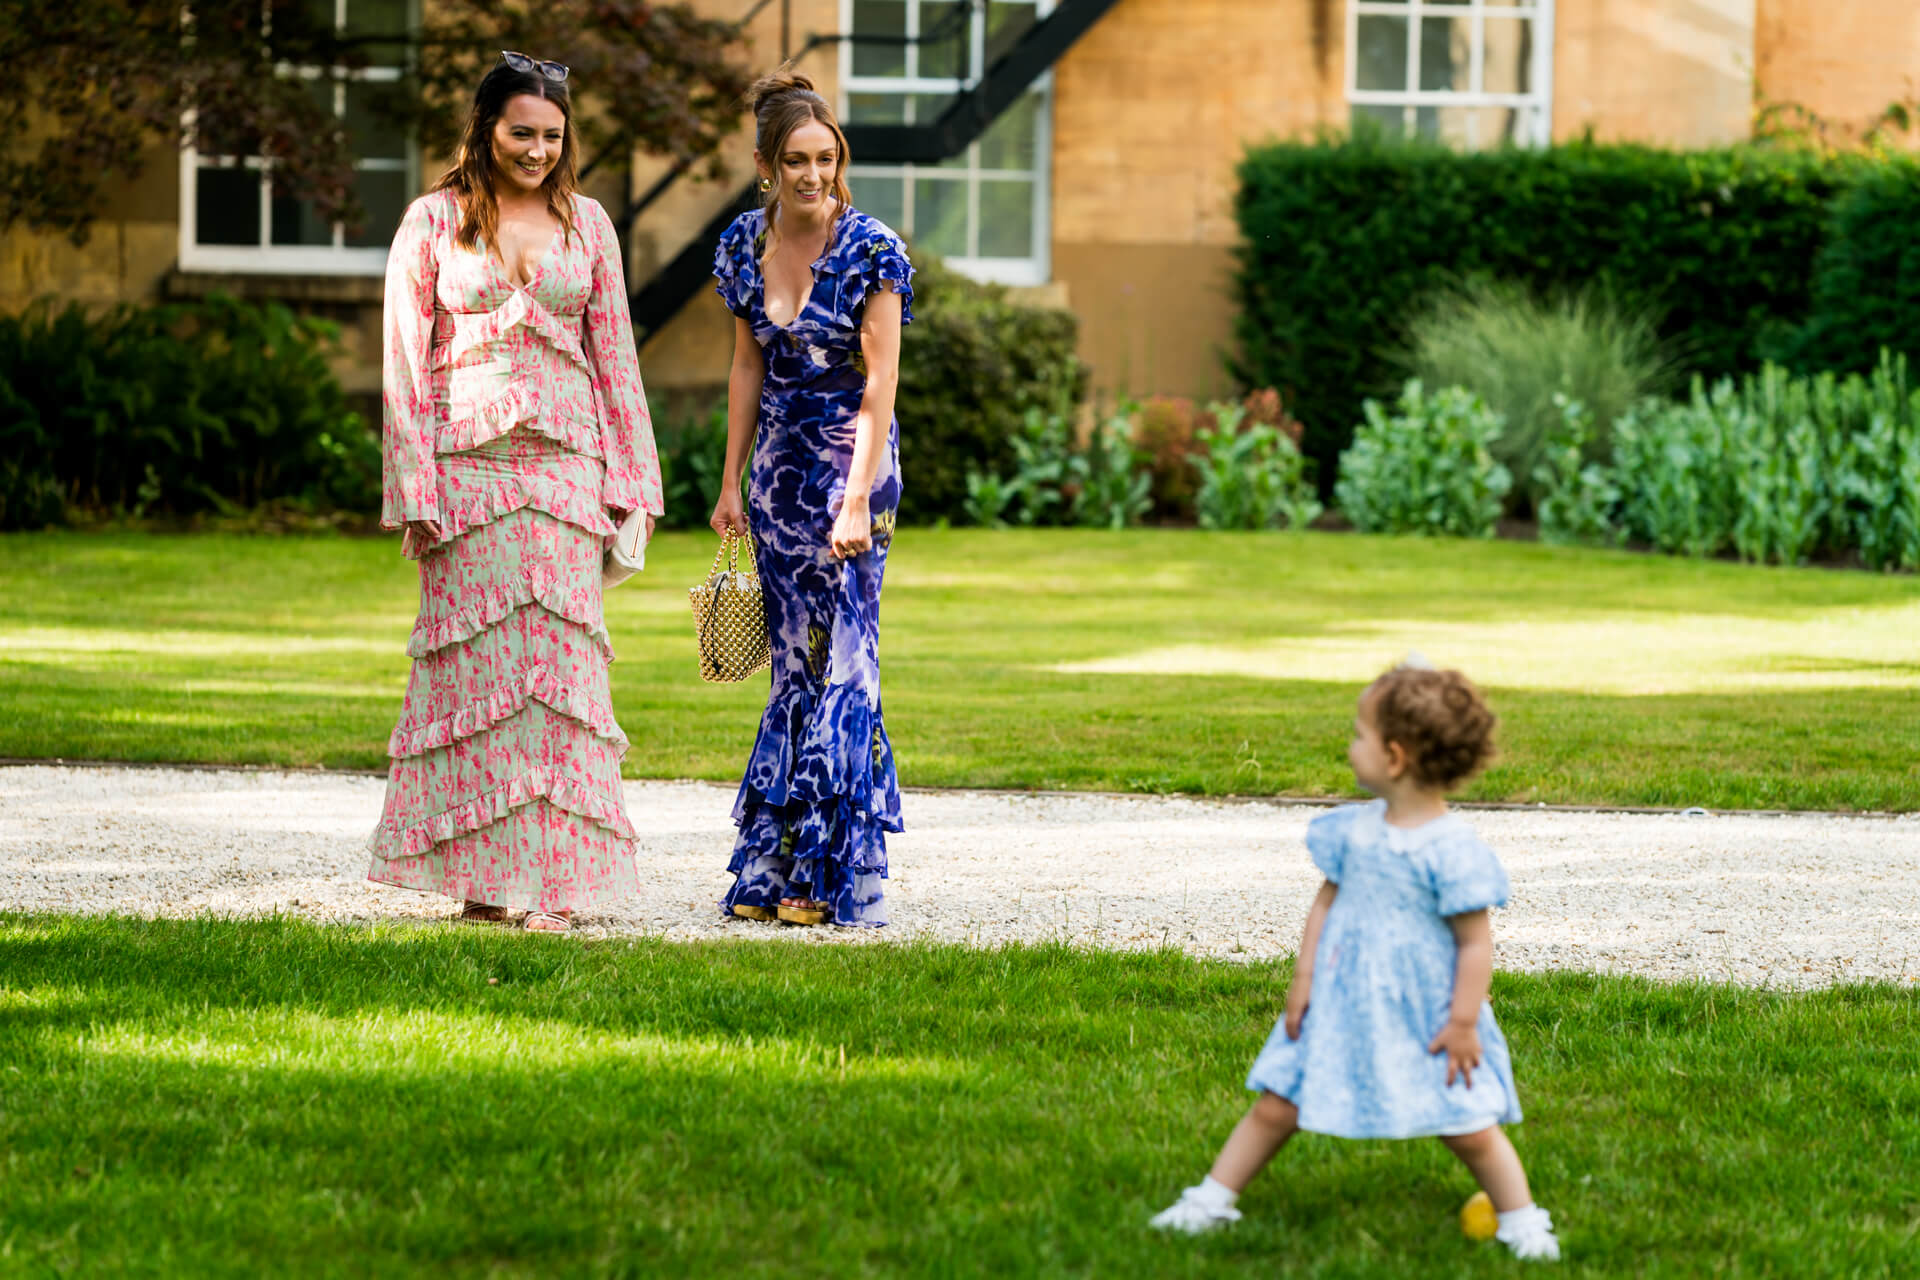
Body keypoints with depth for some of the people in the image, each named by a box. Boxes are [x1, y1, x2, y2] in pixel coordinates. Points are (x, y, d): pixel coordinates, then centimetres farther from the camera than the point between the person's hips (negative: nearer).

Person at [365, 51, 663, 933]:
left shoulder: (585, 223, 9)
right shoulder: (434, 223, 2)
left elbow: (614, 354, 12)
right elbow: (407, 363, 1)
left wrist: (632, 480, 6)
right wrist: (414, 493, -5)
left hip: (564, 465, 2)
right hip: (468, 465, -2)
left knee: (559, 660, -2)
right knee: (475, 662, 0)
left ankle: (556, 878, 0)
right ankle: (481, 874, 6)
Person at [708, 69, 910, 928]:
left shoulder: (870, 252, -14)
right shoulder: (745, 246, 2)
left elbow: (879, 386, -16)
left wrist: (858, 502, -23)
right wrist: (732, 484, 11)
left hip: (852, 466, -5)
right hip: (780, 469, 5)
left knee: (839, 661, -6)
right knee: (797, 664, 7)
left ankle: (832, 878, -3)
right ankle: (773, 873, 11)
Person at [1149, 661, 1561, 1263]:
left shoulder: (1452, 850, -17)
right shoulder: (1352, 829, -1)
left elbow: (1475, 943, -13)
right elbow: (1328, 900, 10)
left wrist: (1464, 1021, -14)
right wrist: (1303, 977, 5)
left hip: (1423, 1015, -5)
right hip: (1341, 1004, 5)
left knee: (1468, 1127, 0)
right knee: (1277, 1105, 7)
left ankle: (1522, 1219, 16)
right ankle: (1213, 1197, 18)